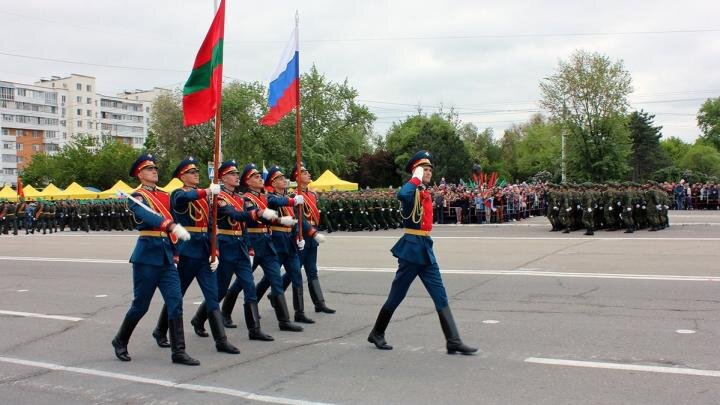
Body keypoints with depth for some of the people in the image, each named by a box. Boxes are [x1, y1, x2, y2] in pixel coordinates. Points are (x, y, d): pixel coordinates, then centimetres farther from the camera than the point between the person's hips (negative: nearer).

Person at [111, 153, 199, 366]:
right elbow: (149, 216, -28)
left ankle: (178, 352, 0)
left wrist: (174, 251, 18)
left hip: (166, 255, 5)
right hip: (147, 255, -5)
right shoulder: (137, 197, -7)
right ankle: (120, 342, 29)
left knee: (176, 302, -4)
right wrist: (173, 226, -45)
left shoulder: (165, 195, 13)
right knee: (140, 305, 5)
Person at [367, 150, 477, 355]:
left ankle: (454, 342, 3)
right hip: (411, 248, -8)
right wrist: (416, 178, -24)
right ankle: (377, 334, 22)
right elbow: (402, 195, -37)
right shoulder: (412, 190, -12)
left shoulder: (425, 193, 14)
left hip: (425, 249, 8)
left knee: (441, 297, 3)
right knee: (397, 296, 4)